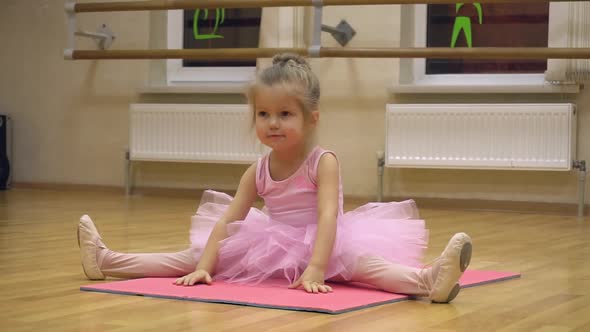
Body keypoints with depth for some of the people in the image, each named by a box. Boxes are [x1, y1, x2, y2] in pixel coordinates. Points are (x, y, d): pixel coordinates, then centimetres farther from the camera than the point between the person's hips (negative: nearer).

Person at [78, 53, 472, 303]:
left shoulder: (323, 162, -14)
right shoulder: (258, 171, 1)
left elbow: (327, 216, -27)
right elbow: (227, 219, -2)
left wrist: (315, 270, -39)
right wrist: (204, 267, -15)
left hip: (322, 245, -6)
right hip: (272, 248, 6)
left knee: (357, 260, -38)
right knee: (193, 257, 1)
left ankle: (428, 280, -63)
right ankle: (108, 260, 4)